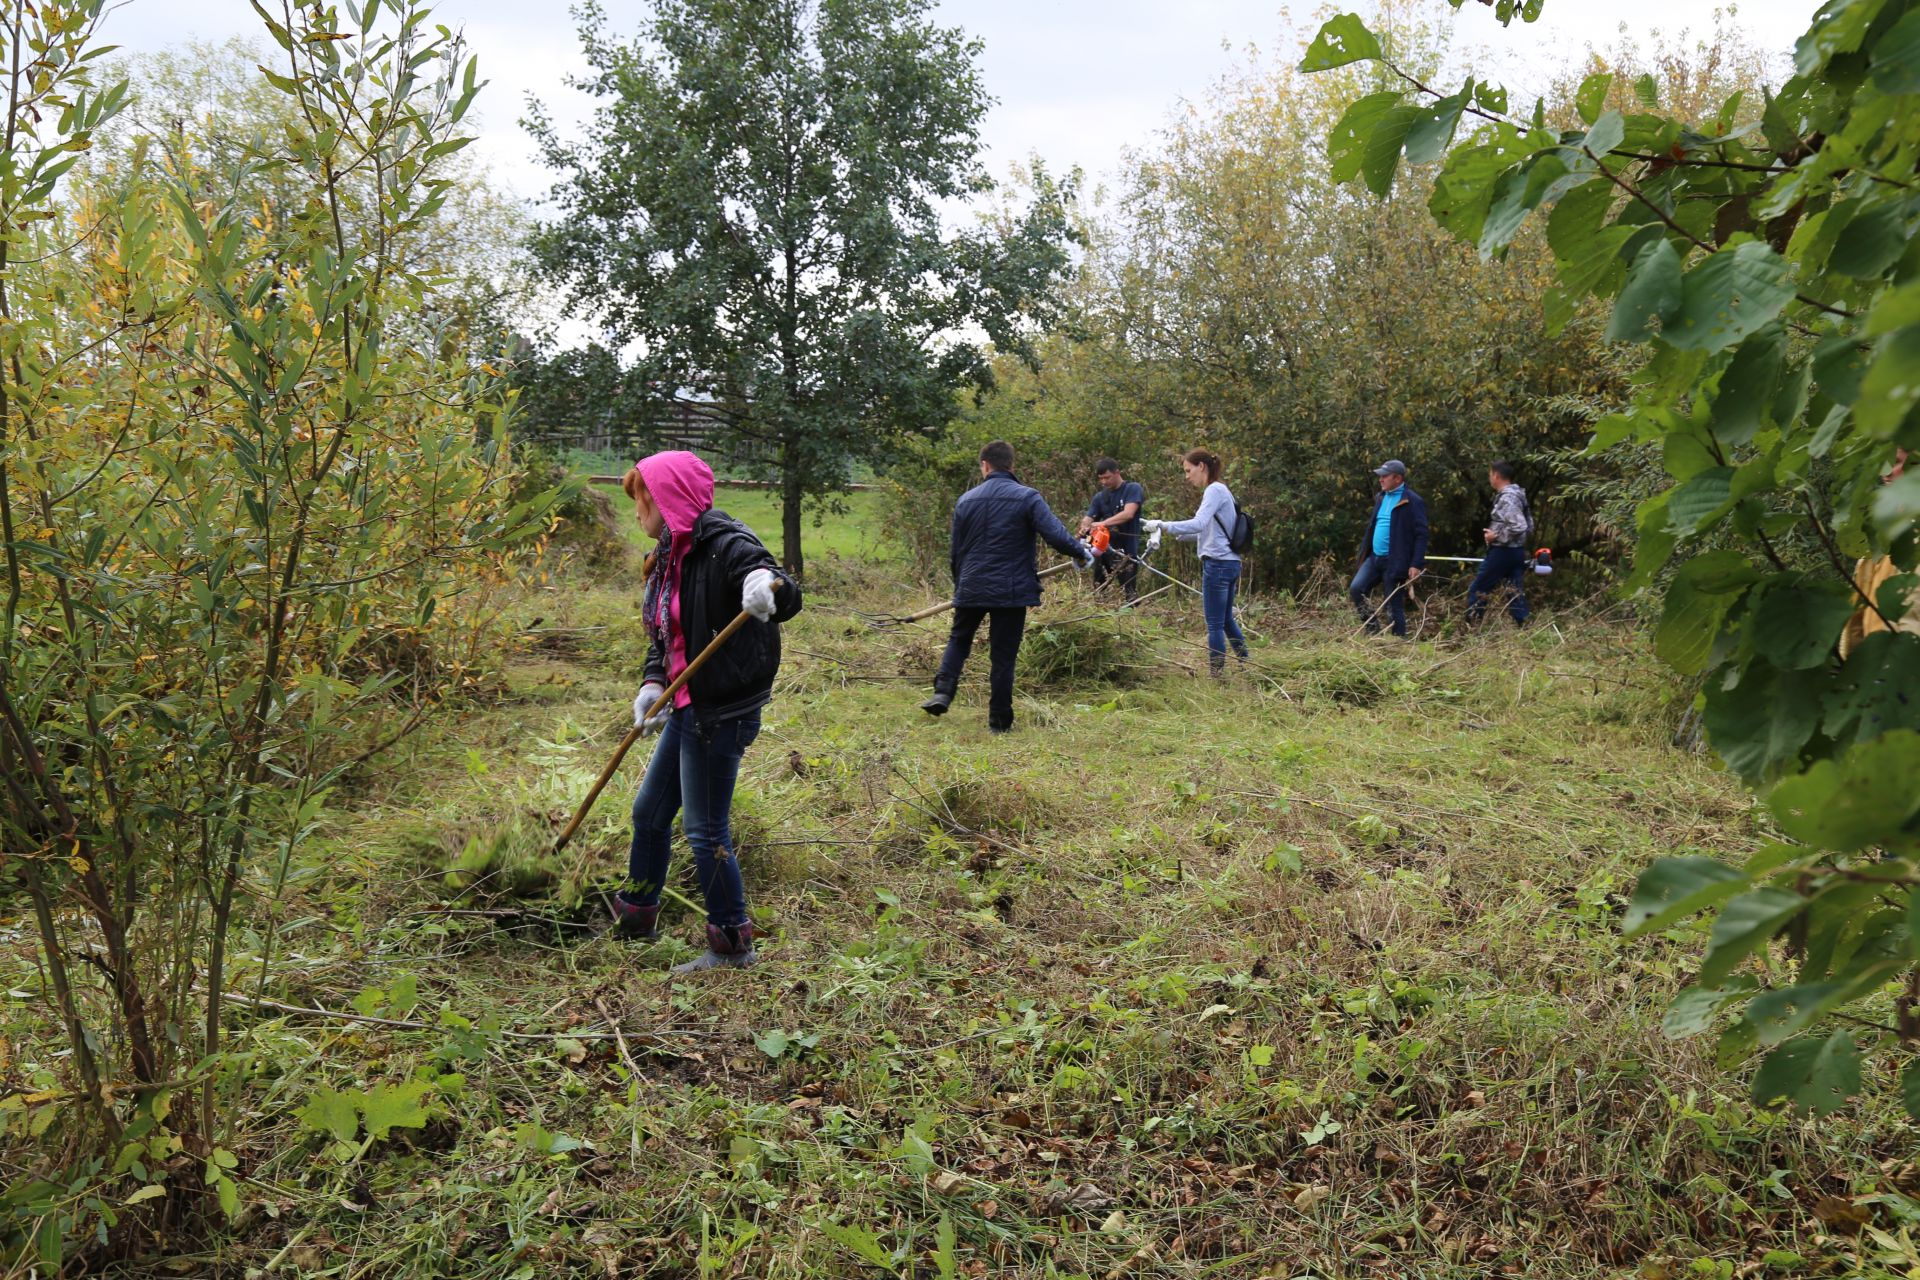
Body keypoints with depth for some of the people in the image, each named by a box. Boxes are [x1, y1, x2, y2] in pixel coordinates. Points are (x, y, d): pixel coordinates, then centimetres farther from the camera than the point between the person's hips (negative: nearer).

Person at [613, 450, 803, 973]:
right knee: (649, 811, 21)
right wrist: (653, 683, -3)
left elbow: (787, 599, -31)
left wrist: (772, 586, -55)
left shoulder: (726, 545, -18)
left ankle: (733, 945, 16)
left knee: (705, 831, -1)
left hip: (722, 713, -10)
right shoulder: (670, 556, 10)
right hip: (686, 709, 10)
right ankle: (636, 915, 42)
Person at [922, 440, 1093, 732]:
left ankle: (942, 692, 7)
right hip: (1011, 590, -3)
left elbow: (956, 550, 13)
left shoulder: (965, 500, 6)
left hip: (971, 588, 3)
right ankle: (999, 721, 9)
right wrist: (1082, 554, -1)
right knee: (1003, 656, 4)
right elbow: (1055, 534, -18)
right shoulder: (1027, 497, -8)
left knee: (959, 640, 23)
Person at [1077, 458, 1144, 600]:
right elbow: (1088, 518, 2)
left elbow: (1128, 514, -21)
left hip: (1127, 551, -6)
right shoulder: (1100, 496, 12)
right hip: (1104, 549, 6)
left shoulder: (1133, 488, -5)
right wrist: (1084, 527, -23)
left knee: (1129, 594, -8)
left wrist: (1103, 523, -31)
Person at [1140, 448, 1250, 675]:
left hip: (1217, 564, -10)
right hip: (1229, 563, 10)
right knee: (1226, 620, 19)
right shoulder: (1219, 491, 18)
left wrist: (1162, 525, -29)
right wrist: (1174, 534, 11)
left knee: (1215, 624, -5)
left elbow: (1198, 524, -26)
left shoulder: (1214, 490, -11)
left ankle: (1216, 674, -2)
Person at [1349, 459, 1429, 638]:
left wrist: (1416, 565, -19)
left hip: (1395, 562, -7)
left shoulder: (1413, 501, -10)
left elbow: (1421, 535, -13)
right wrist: (1364, 552, 16)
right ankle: (1372, 627, 8)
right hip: (1374, 558, 7)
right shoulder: (1381, 498, 14)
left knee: (1395, 607, -1)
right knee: (1355, 589, -7)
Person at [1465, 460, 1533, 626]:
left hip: (1502, 552, -9)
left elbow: (1518, 527, -27)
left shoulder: (1507, 497, -17)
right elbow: (1528, 526, 16)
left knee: (1477, 590, 0)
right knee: (1517, 593, 8)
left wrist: (1496, 537, -16)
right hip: (1517, 551, 9)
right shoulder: (1517, 495, 13)